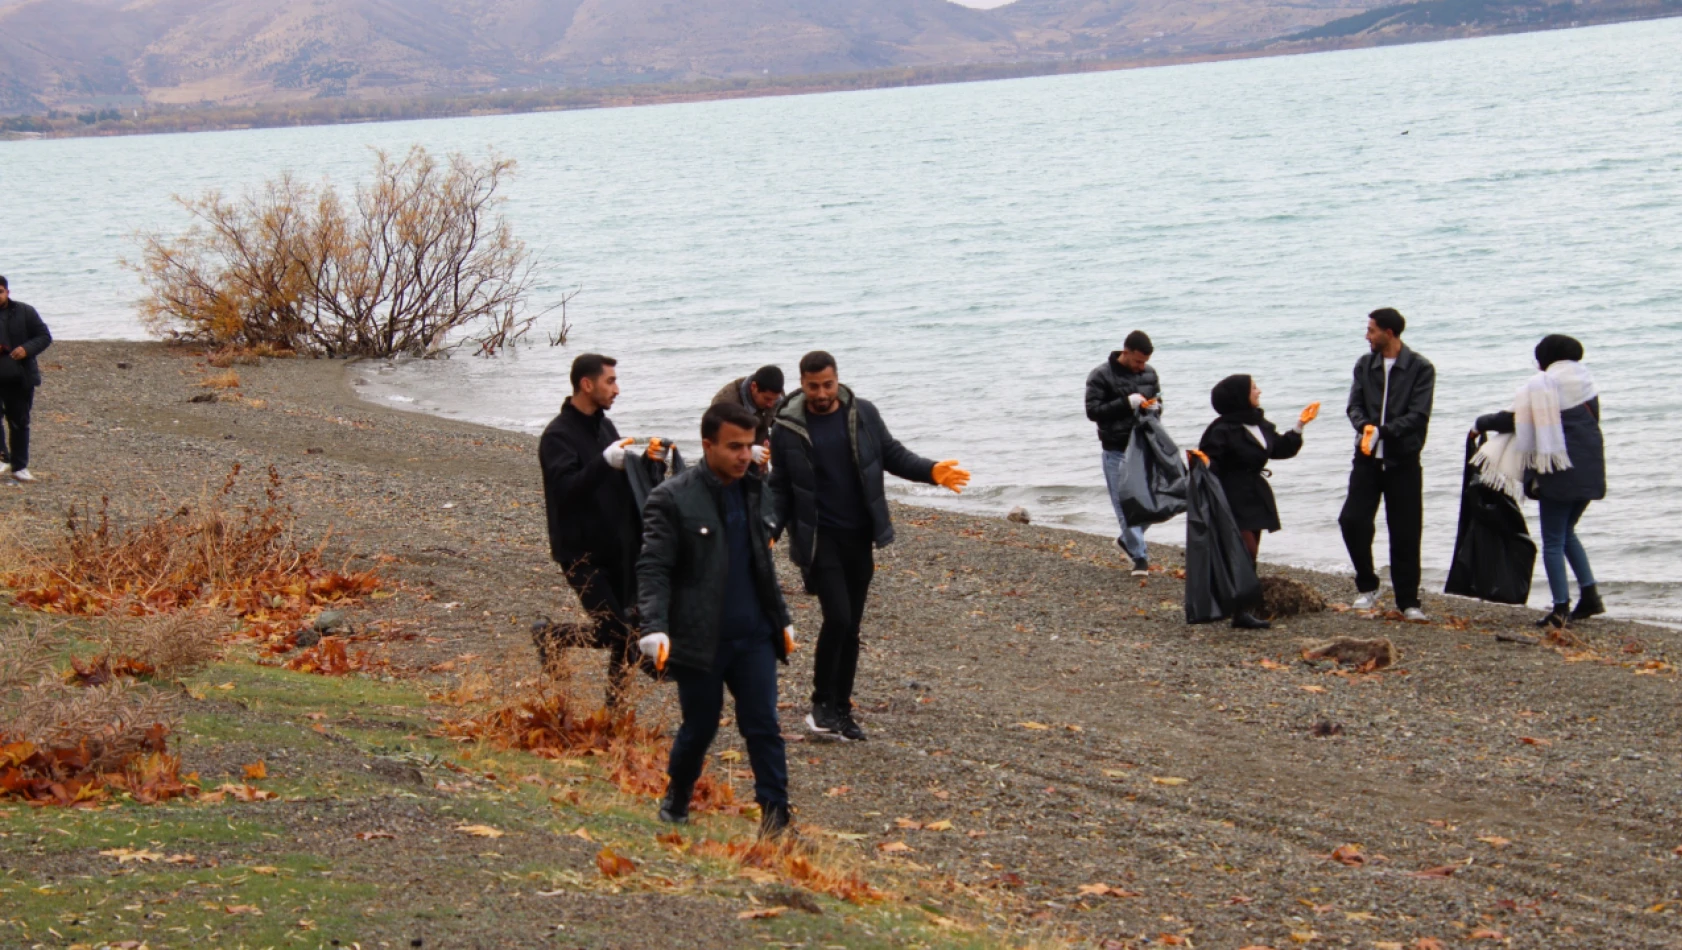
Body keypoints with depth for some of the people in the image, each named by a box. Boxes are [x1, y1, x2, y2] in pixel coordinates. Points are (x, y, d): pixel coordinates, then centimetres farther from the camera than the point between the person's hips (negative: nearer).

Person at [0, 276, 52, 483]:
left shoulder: (25, 312, 1)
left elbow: (45, 337, 4)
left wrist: (27, 349, -16)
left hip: (20, 378, 1)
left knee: (19, 422, 9)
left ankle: (19, 467, 18)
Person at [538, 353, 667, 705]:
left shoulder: (604, 425, 12)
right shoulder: (558, 435, -14)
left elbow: (624, 481, 17)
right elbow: (566, 489, -26)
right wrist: (605, 462, -38)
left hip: (618, 549, 8)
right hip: (581, 552, -8)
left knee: (625, 631, 7)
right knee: (616, 633, -10)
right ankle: (551, 637, 13)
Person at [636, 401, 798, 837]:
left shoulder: (753, 491, 10)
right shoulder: (672, 498, -10)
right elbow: (653, 568, -13)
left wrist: (781, 620, 24)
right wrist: (654, 627, -25)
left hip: (754, 637, 4)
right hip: (700, 640, -4)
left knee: (763, 726, -1)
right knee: (699, 728, 7)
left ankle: (775, 813, 4)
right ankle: (676, 802, 30)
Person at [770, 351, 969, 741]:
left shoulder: (863, 414, 0)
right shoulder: (787, 428, -5)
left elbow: (893, 455, 9)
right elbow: (781, 489, 2)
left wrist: (932, 471, -9)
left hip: (859, 536, 3)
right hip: (818, 537, -3)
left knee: (851, 626, 9)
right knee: (838, 617, -16)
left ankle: (841, 709, 20)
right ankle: (822, 703, 0)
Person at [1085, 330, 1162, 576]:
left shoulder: (1149, 373, 7)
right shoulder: (1101, 376, -9)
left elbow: (1158, 399, 20)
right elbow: (1093, 410, -13)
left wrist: (1155, 406, -6)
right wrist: (1127, 404, -22)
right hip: (1117, 451, -5)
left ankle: (1127, 540, 32)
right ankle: (1139, 556, 2)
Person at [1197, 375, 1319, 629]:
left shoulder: (1260, 425, 11)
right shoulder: (1224, 430, -15)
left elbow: (1281, 449, 20)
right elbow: (1211, 460, -16)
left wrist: (1299, 426, 17)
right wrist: (1203, 463, -37)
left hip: (1255, 497, 9)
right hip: (1234, 500, -9)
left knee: (1250, 554, 9)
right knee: (1246, 552, -15)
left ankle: (1243, 608, 14)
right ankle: (1240, 612, -14)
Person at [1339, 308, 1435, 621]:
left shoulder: (1421, 368, -4)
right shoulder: (1365, 365, 10)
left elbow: (1419, 415, -12)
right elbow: (1355, 406, 5)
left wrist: (1382, 431, -24)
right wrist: (1364, 426, -18)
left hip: (1403, 460, -3)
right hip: (1367, 458, 3)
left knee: (1405, 533, 0)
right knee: (1352, 519, -9)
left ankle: (1408, 601, 10)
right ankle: (1367, 585, 11)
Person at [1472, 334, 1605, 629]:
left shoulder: (1540, 386, -9)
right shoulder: (1584, 380, 10)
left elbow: (1513, 419, -9)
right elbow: (1593, 418, 16)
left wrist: (1482, 424, 7)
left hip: (1559, 470, -7)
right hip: (1590, 468, 7)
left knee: (1553, 541, -1)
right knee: (1567, 532, 22)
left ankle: (1561, 608, -5)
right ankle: (1590, 594, 13)